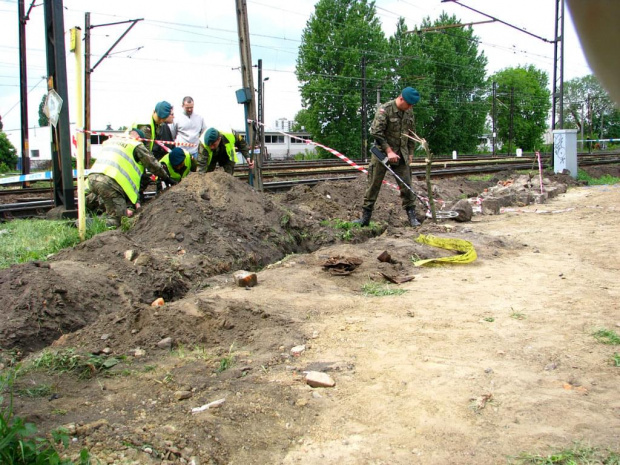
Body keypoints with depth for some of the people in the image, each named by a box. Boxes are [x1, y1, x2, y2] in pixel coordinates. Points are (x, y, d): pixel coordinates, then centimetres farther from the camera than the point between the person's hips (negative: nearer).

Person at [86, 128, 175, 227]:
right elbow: (152, 164, 13)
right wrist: (166, 178, 25)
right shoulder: (136, 146, 10)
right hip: (110, 181, -7)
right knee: (115, 217, -7)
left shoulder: (110, 140, 31)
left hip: (92, 177, 7)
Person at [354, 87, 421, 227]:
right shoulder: (384, 110, -14)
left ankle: (411, 216, 11)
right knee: (373, 185, 0)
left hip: (401, 155, 5)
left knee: (406, 185, 3)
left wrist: (410, 153, 13)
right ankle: (365, 217, 6)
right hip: (382, 153, -5)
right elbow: (376, 132, -19)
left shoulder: (409, 112, 6)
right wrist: (389, 151, -21)